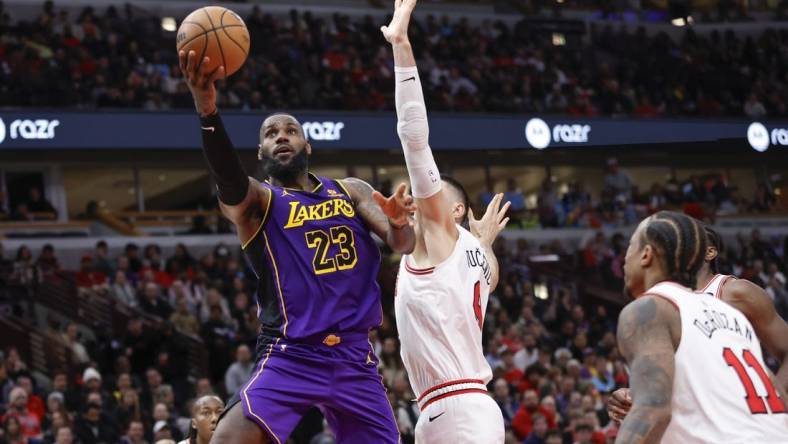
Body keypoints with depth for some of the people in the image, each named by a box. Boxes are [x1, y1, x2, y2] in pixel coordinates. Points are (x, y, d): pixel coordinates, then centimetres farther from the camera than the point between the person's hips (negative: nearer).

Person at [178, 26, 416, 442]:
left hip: (354, 357, 4)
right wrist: (207, 110, -46)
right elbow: (229, 180, -26)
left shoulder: (352, 191, 12)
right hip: (290, 357, -4)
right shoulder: (257, 201, -2)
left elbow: (402, 244, -2)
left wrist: (400, 225, -28)